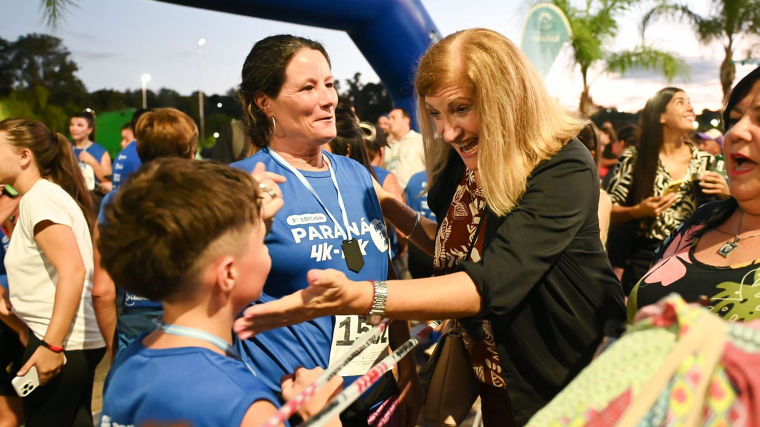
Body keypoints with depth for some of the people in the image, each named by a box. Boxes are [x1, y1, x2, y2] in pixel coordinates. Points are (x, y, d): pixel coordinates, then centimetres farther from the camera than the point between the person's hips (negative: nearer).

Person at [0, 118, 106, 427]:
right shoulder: (37, 197, 15)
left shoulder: (40, 196, -14)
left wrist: (51, 345, -25)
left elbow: (73, 271, -24)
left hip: (63, 343, -9)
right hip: (77, 340, 9)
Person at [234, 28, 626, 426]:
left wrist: (356, 297, -47)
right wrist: (393, 209, -4)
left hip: (575, 380, -5)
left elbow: (489, 284, -38)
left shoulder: (563, 170, -26)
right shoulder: (459, 163, -6)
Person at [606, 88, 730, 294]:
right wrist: (638, 211, -22)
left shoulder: (705, 161, 4)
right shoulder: (635, 158, -6)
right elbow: (608, 210, -5)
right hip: (643, 260, -3)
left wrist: (726, 193, -9)